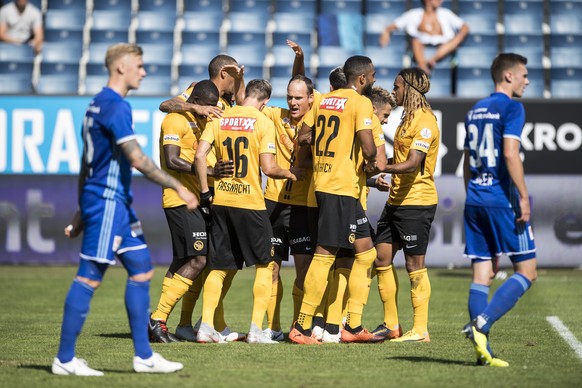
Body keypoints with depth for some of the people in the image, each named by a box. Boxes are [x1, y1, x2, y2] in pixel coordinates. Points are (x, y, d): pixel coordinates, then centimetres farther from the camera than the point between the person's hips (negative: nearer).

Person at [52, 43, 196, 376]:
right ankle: (65, 359, -2)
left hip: (117, 204, 10)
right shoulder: (115, 106, -15)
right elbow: (137, 158, -22)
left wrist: (82, 210, 24)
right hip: (107, 201, -10)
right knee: (90, 277, -6)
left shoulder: (98, 105, 16)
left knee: (142, 271, 10)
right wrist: (178, 187, -21)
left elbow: (87, 162, 21)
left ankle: (144, 356, 12)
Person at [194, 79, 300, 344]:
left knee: (219, 266, 12)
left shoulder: (219, 119, 5)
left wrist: (205, 191, 6)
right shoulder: (263, 123, -6)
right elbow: (268, 168, -11)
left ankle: (206, 325, 4)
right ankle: (256, 329, 1)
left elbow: (200, 155, -3)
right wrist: (289, 174, 8)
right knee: (265, 264, 8)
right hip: (250, 201, -4)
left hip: (221, 200, 4)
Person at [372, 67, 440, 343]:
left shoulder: (425, 121, -13)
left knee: (415, 265, -6)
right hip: (396, 200, 10)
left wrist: (380, 167, -32)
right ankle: (391, 324, 15)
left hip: (417, 201, -10)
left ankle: (420, 329, -1)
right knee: (381, 259, 8)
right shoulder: (407, 118, 16)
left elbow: (412, 164, -22)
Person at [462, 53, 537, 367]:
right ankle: (482, 322, -18)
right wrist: (523, 197, -15)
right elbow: (510, 153, -16)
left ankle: (483, 350, -3)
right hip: (502, 199, -7)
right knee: (527, 271, -1)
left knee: (482, 275, 4)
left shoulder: (475, 111, 17)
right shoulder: (511, 108, -6)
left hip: (474, 200, 7)